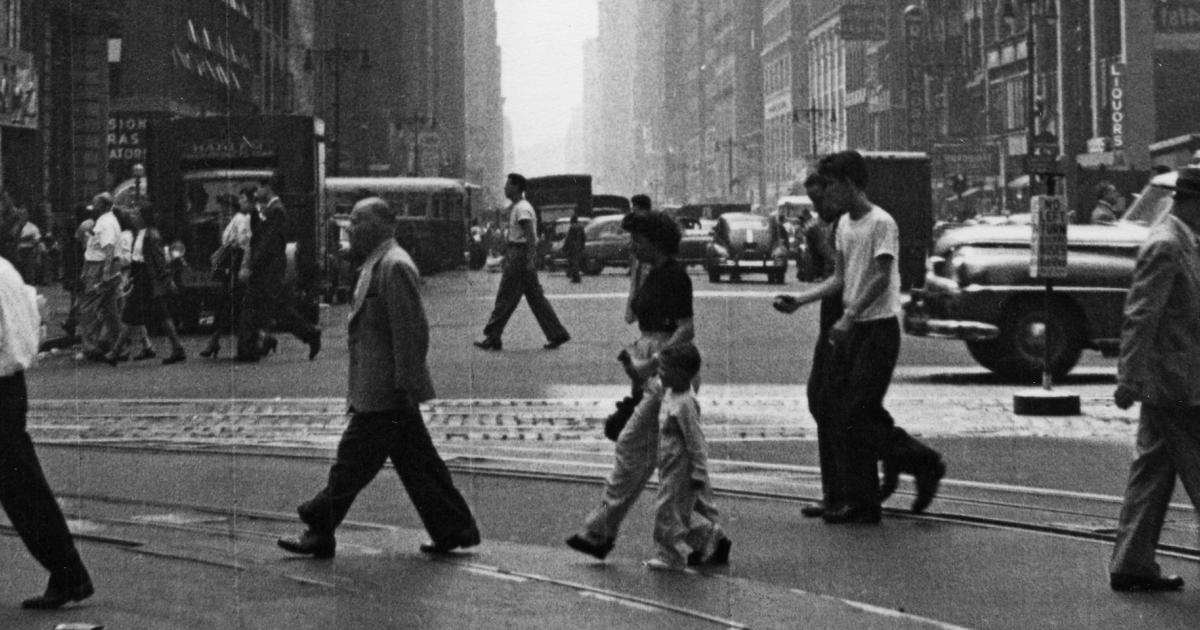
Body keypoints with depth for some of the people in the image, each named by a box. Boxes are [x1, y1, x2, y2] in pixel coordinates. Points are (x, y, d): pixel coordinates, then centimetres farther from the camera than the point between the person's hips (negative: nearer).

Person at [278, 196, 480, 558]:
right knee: (416, 461, 12)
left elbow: (411, 331, -21)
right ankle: (454, 529, 16)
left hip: (384, 392, -10)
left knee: (353, 461, -1)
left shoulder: (394, 267, -17)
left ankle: (319, 534, 7)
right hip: (387, 389, 10)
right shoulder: (379, 264, 16)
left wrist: (404, 386, -21)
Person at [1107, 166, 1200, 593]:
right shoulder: (1165, 246, -17)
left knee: (1153, 470, 11)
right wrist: (1129, 380, -24)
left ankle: (1132, 565, 15)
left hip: (1165, 383, 10)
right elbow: (1140, 317, -22)